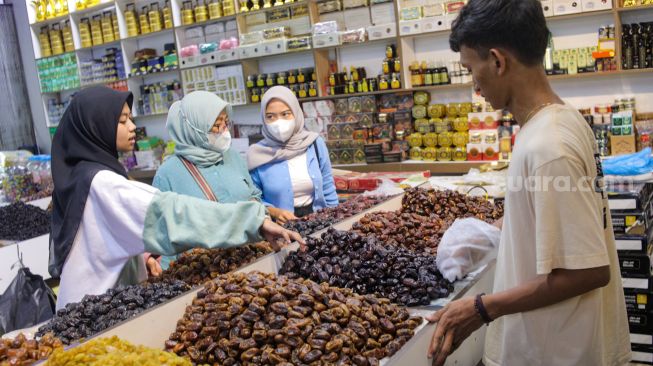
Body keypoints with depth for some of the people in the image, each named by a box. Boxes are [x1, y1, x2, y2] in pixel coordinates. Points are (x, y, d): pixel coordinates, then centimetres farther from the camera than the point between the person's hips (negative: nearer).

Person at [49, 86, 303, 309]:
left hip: (93, 299, 9)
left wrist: (141, 251, -3)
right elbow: (169, 211, -34)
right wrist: (255, 222, -39)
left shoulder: (79, 173, 6)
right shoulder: (101, 182, -23)